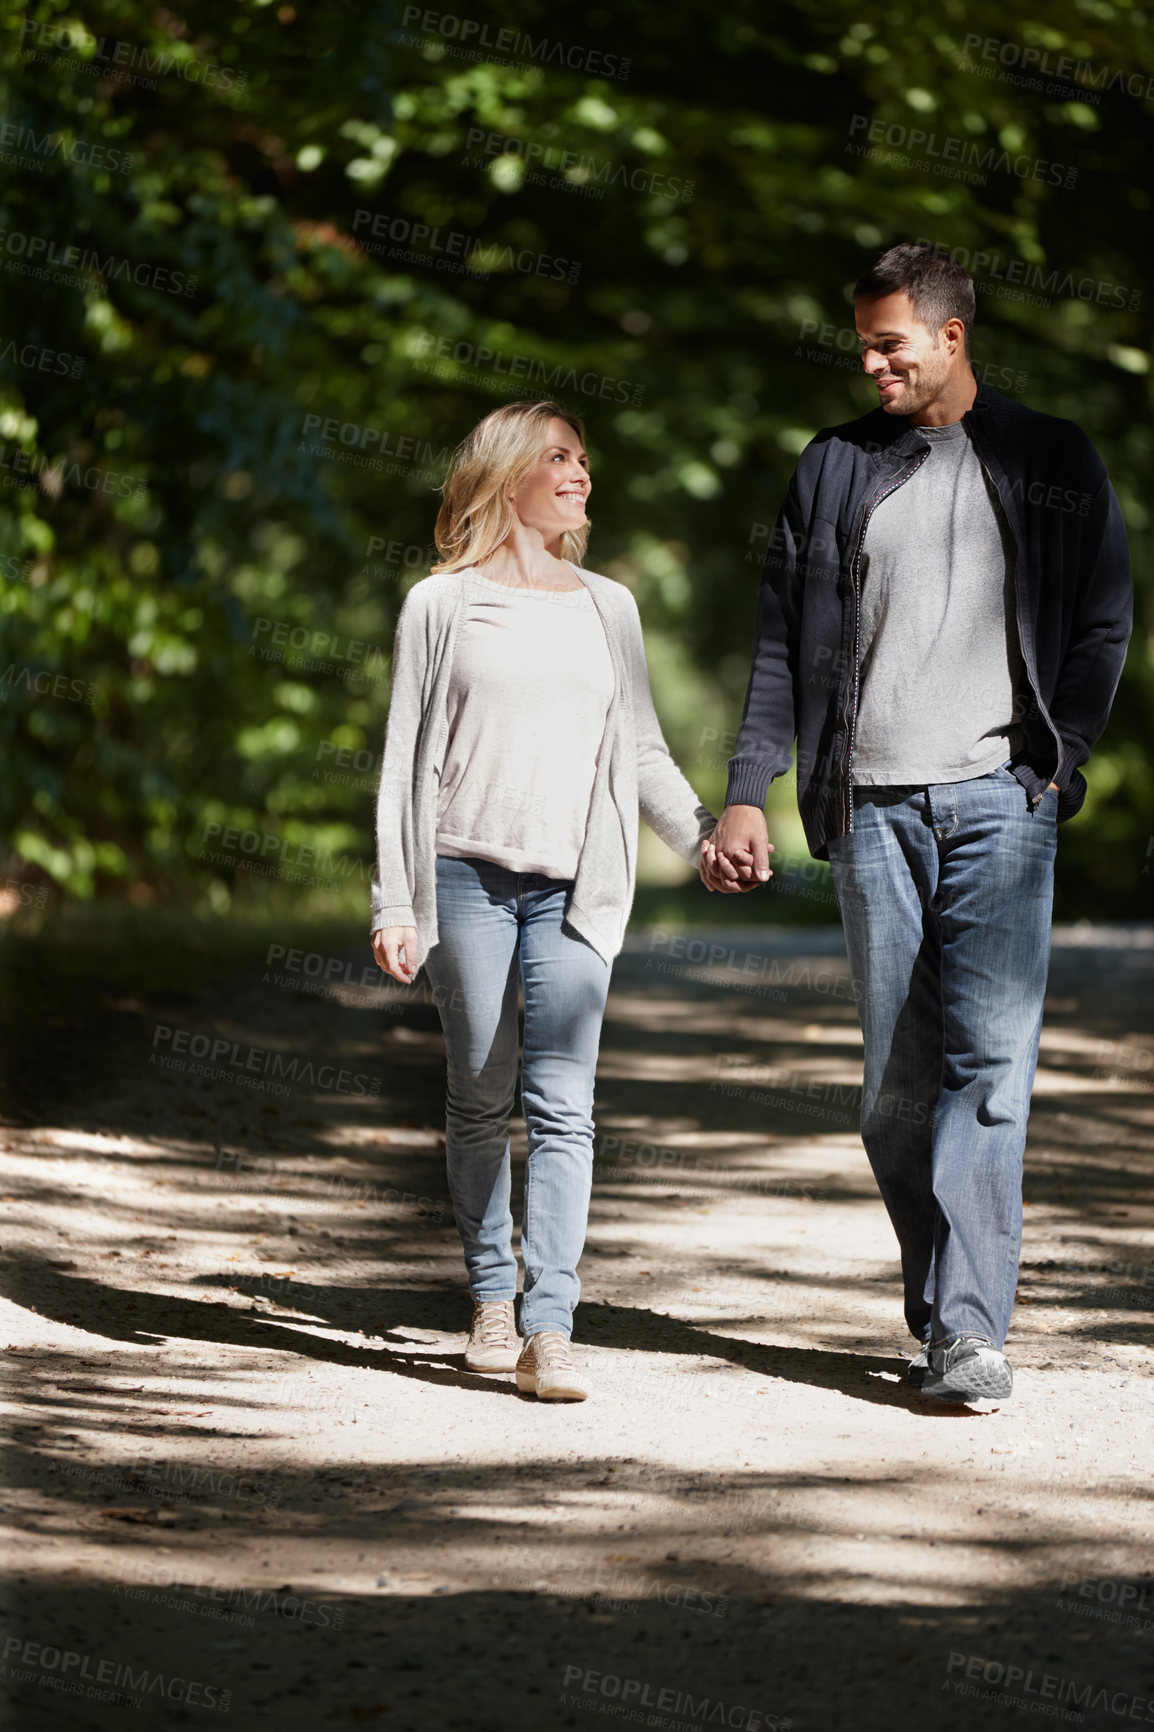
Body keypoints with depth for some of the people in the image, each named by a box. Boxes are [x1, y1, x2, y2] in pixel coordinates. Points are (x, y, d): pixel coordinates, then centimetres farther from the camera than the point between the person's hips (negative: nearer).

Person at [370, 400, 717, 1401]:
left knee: (562, 1106, -9)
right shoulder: (443, 605, 7)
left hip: (574, 886, 1)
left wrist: (702, 836, 2)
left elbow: (642, 750, 18)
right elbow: (409, 760, 5)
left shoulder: (607, 607, 15)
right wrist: (396, 906, 0)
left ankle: (548, 1331, -15)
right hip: (467, 876, -1)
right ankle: (492, 1300, 18)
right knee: (480, 1100, 4)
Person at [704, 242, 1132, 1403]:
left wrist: (1052, 761, -1)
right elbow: (781, 640, 12)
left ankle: (968, 1327, -16)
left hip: (1000, 796, -2)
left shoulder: (1054, 462, 10)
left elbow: (1104, 623, 11)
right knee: (897, 1080, 2)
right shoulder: (834, 468, 13)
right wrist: (747, 794, 3)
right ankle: (943, 1321, 11)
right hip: (872, 804, 2)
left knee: (990, 1058, -13)